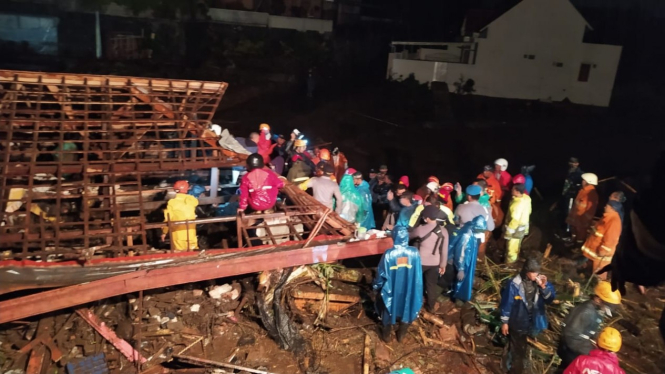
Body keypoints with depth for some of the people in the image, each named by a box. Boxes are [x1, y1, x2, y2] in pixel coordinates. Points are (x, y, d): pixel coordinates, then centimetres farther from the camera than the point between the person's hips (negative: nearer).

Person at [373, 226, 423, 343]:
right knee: (406, 309, 23)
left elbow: (381, 273, -12)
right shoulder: (414, 252, -16)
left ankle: (386, 335, 38)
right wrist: (416, 289, 10)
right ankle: (401, 334, 41)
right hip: (409, 289, 2)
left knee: (389, 309, 21)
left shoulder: (389, 254, -23)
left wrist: (376, 285, 7)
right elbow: (418, 274, -5)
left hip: (391, 290, -1)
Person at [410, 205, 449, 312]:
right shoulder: (443, 231, -9)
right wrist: (443, 265, 9)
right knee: (432, 284, 18)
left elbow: (409, 236, 1)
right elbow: (444, 250, -4)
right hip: (434, 263, 3)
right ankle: (431, 307, 31)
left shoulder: (420, 229, -19)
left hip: (420, 262, -2)